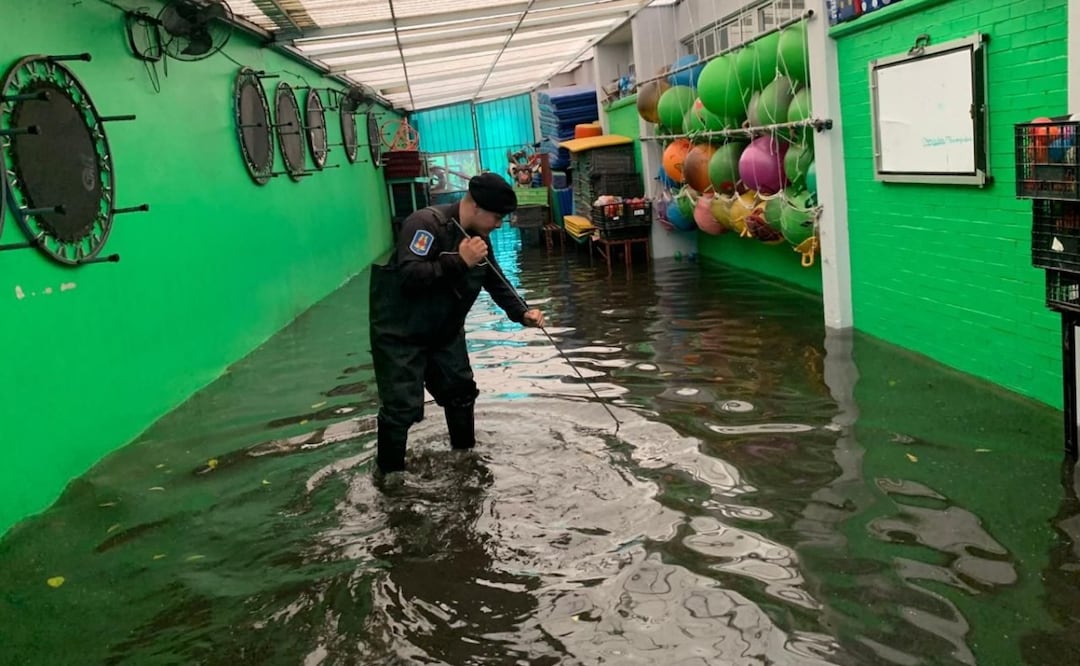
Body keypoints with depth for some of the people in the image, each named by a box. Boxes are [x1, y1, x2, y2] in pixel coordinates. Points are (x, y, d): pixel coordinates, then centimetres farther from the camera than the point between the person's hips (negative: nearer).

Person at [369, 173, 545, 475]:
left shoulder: (479, 236, 1)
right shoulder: (426, 223, -25)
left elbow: (496, 282, 10)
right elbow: (409, 277, -36)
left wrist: (522, 313, -5)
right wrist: (458, 260, -38)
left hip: (445, 332, 9)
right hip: (400, 334, -8)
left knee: (461, 391, 19)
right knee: (402, 406, -10)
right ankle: (389, 474, 7)